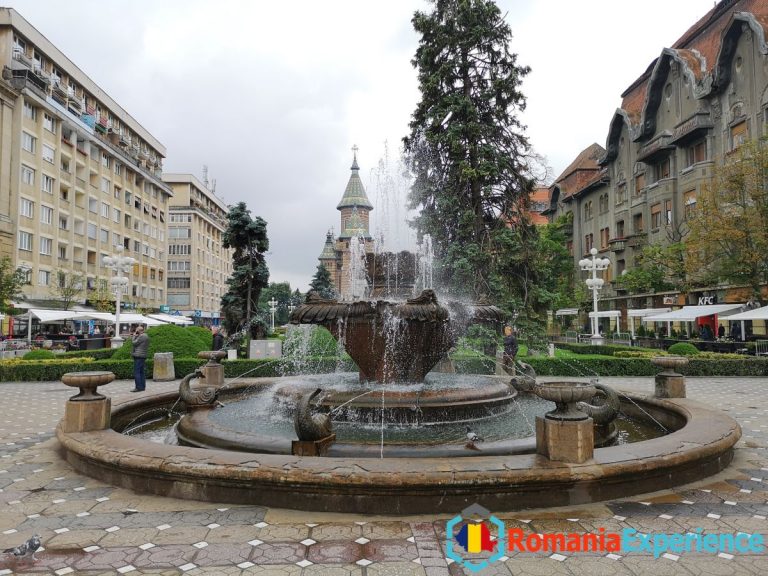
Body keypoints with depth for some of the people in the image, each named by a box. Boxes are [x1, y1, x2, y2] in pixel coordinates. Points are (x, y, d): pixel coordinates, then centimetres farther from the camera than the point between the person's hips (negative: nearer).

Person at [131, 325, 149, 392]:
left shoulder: (141, 336, -14)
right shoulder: (145, 336, 18)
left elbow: (134, 343, -13)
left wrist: (134, 336, -1)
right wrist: (136, 336, 12)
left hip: (138, 356, -10)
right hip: (143, 356, 10)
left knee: (136, 372, -9)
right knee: (141, 372, 11)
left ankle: (138, 387, -10)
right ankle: (142, 386, 13)